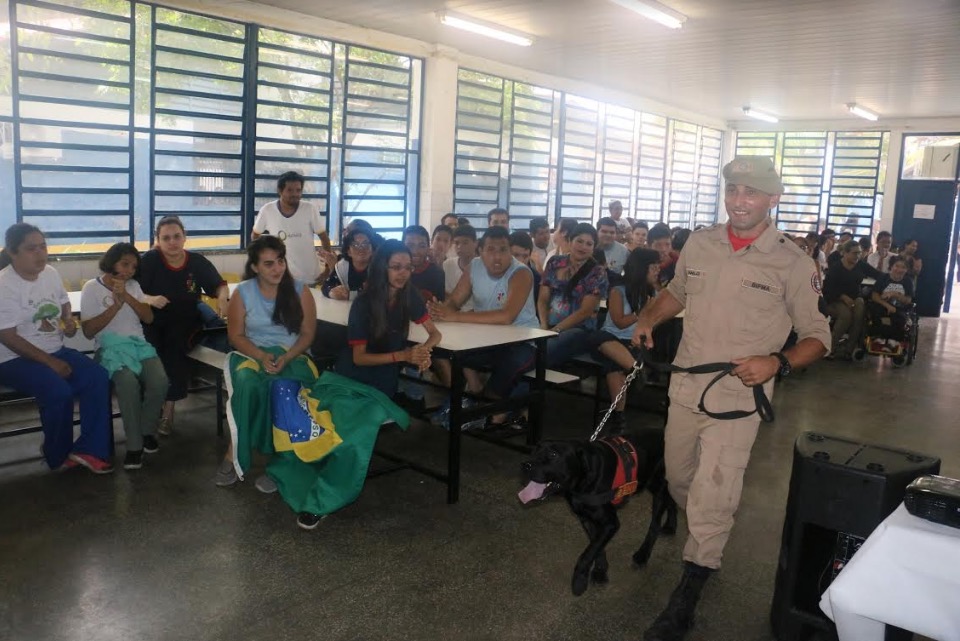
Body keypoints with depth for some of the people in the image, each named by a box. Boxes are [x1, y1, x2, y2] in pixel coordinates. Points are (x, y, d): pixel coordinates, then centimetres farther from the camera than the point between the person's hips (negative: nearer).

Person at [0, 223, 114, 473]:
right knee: (59, 391, -31)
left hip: (56, 350, 7)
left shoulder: (51, 273, 4)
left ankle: (88, 449, -13)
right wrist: (50, 362, -21)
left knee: (99, 377, -18)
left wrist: (69, 320, 0)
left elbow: (64, 303, 24)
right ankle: (58, 455, -5)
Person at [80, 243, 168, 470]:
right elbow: (88, 330, -3)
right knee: (128, 383, -36)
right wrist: (116, 305, -10)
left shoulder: (133, 286, 16)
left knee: (160, 381, -28)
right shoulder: (92, 287, 4)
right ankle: (134, 445, -24)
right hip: (111, 347, -3)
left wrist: (126, 296, -7)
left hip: (139, 344, 4)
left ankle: (147, 430, -2)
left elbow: (149, 318, 5)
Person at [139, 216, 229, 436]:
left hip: (185, 322, 1)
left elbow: (220, 285, 11)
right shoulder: (148, 260, -4)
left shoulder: (197, 261, 2)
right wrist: (149, 299, -27)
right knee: (150, 347, -31)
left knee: (175, 344, -30)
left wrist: (222, 298, -13)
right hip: (154, 322, 0)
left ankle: (168, 409, -19)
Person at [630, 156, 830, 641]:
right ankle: (705, 541, 46)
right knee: (678, 479, 18)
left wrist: (777, 362, -21)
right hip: (685, 385, 5)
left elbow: (817, 336, -2)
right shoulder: (699, 244, 3)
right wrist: (648, 318, 2)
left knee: (712, 497, -5)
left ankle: (686, 598, 11)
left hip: (739, 396, -5)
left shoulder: (791, 263, -8)